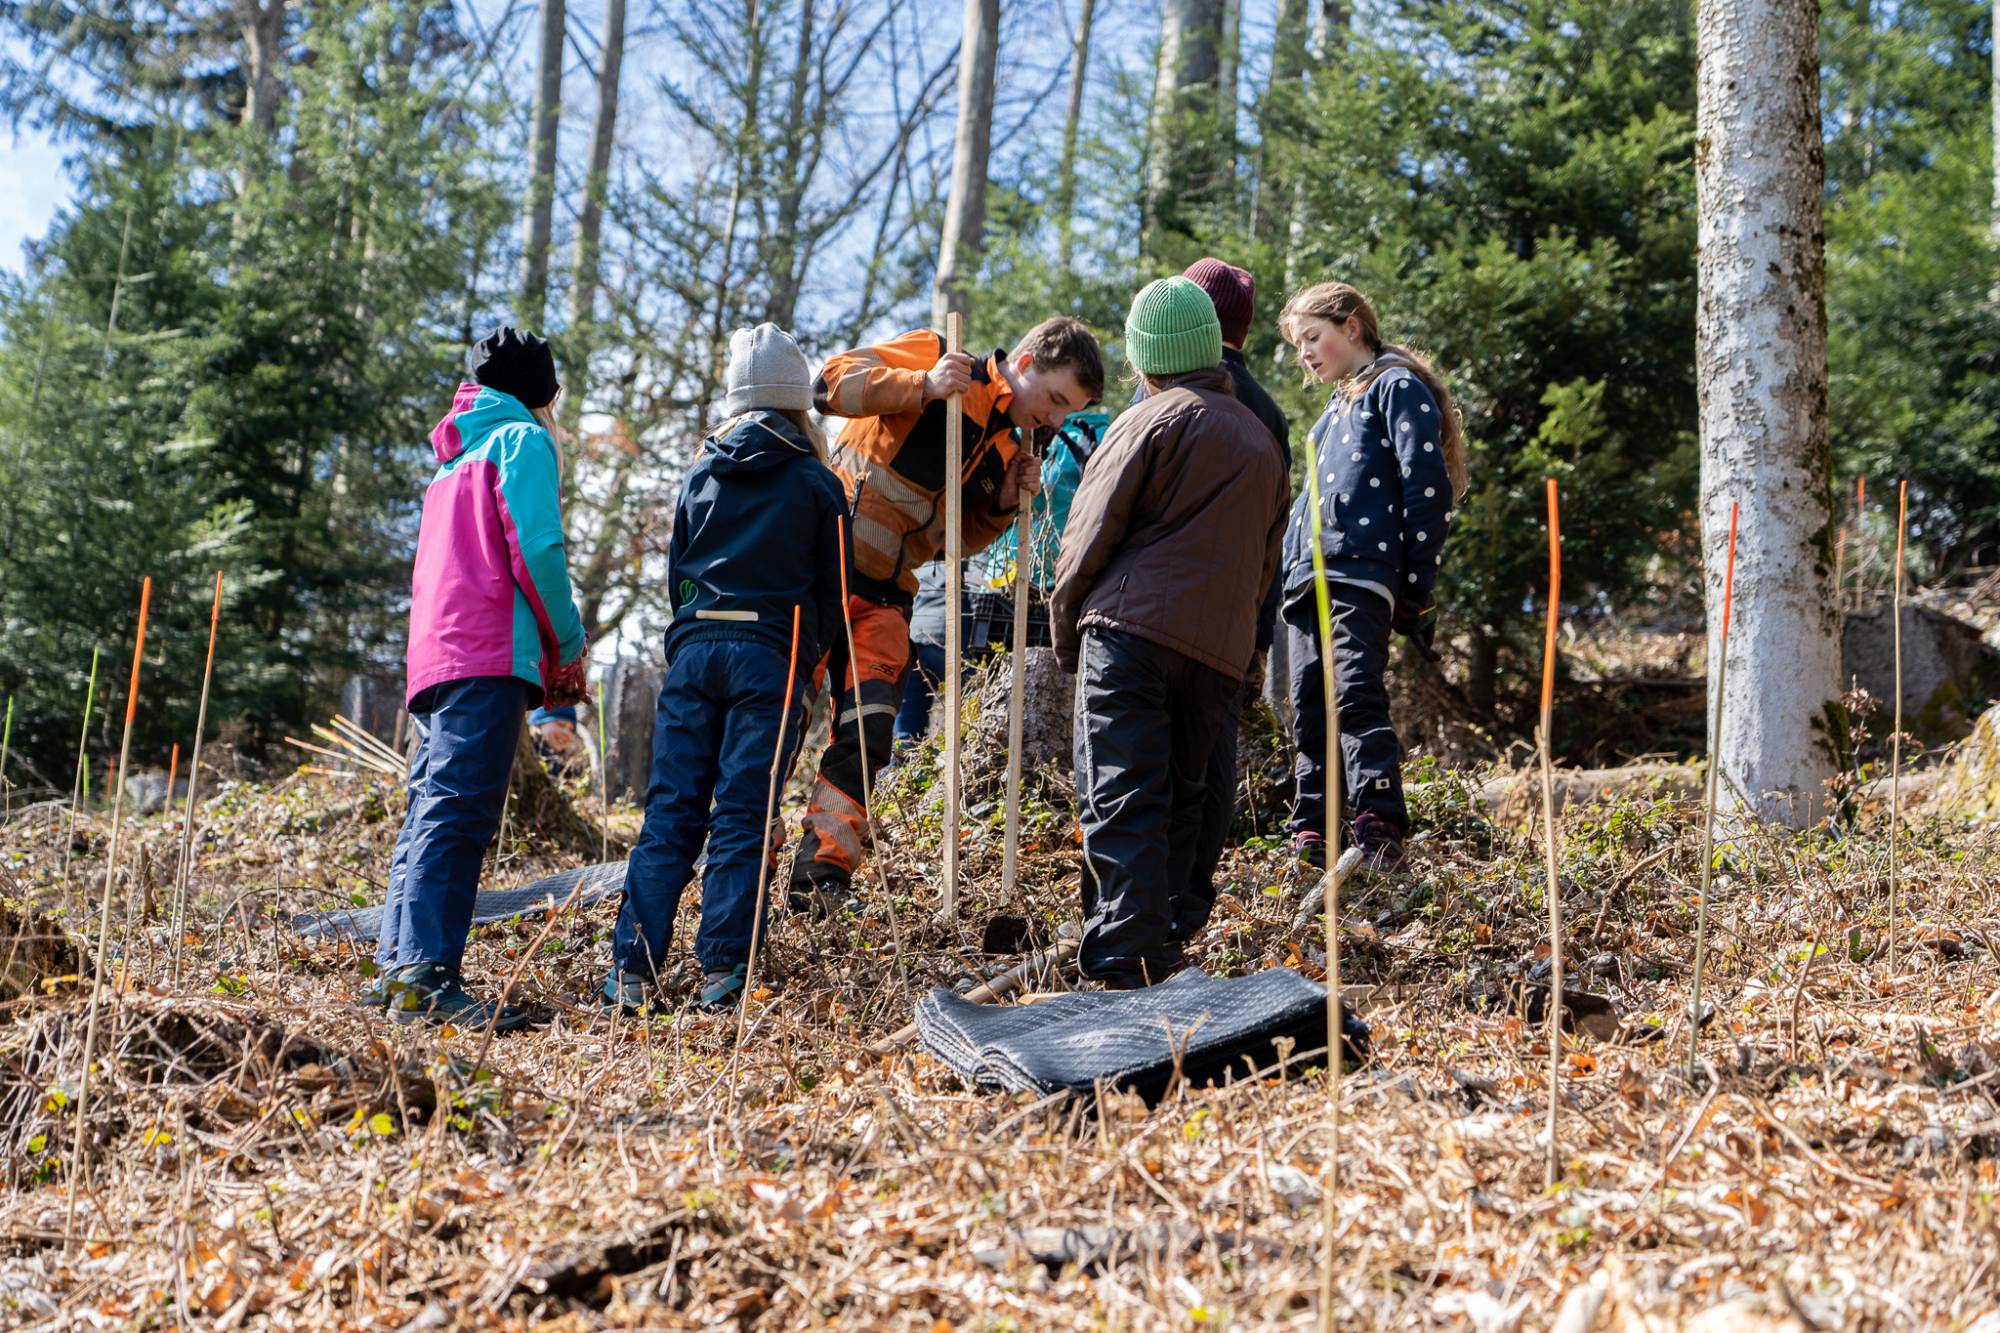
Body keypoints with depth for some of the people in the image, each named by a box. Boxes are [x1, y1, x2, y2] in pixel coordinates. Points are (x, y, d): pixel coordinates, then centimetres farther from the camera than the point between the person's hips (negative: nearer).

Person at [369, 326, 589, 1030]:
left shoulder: (454, 457, 29)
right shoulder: (523, 439, 4)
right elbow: (536, 548, -11)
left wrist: (551, 654, 22)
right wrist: (570, 642, 1)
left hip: (434, 656, 9)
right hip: (491, 654, -9)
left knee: (430, 810, 8)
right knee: (458, 813, -16)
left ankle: (396, 969, 5)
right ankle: (426, 976, -24)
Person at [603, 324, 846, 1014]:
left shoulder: (702, 474, 12)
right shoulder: (816, 483, 3)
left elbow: (676, 572, 17)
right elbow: (830, 592, 4)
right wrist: (803, 667, 15)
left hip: (694, 647, 3)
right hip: (769, 654, -3)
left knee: (669, 811, 4)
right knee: (742, 816, -2)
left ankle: (630, 970, -1)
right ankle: (722, 972, -5)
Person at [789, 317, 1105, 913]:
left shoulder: (1008, 445, 14)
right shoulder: (934, 356, -6)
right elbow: (832, 381, -16)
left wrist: (1003, 502, 2)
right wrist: (922, 387, -26)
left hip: (884, 595, 7)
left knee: (867, 735, 1)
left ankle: (823, 875, 7)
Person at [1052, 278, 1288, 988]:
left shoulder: (1151, 421, 0)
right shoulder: (1260, 437, 21)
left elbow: (1092, 532, -1)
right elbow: (1266, 556, 24)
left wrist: (1065, 631, 10)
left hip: (1132, 627, -6)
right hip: (1221, 648, 6)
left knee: (1120, 801, -9)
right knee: (1180, 798, 16)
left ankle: (1123, 963, -17)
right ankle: (1166, 944, 17)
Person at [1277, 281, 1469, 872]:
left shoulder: (1397, 387, 1)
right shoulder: (1337, 407, 28)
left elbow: (1428, 486, -9)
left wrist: (1418, 590, -13)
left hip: (1360, 573, -9)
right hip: (1307, 579, 9)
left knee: (1357, 698, -20)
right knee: (1309, 712, 5)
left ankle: (1381, 840, -26)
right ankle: (1311, 845, 7)